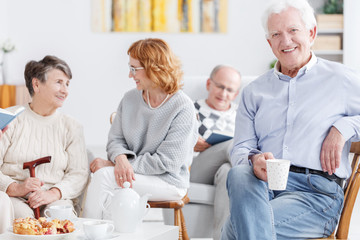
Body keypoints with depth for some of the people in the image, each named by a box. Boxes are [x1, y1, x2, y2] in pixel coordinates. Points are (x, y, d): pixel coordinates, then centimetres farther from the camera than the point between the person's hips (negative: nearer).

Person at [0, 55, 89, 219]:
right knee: (21, 214, -34)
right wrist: (15, 188, -20)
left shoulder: (71, 127, 15)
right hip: (14, 198, -1)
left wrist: (53, 193, -16)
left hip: (55, 200, 1)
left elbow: (79, 173, 3)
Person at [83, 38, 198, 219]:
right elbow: (115, 139, 7)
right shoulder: (130, 99, 7)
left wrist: (117, 164, -16)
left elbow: (165, 162, -16)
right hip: (132, 174, 5)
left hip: (168, 182, -5)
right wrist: (121, 159, -19)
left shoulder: (183, 109, -13)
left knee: (104, 176, -26)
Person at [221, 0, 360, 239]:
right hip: (263, 181, 3)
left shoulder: (341, 79, 11)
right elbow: (241, 149, 14)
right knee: (239, 175, -36)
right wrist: (254, 160, -10)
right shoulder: (254, 91, 22)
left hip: (316, 192, -3)